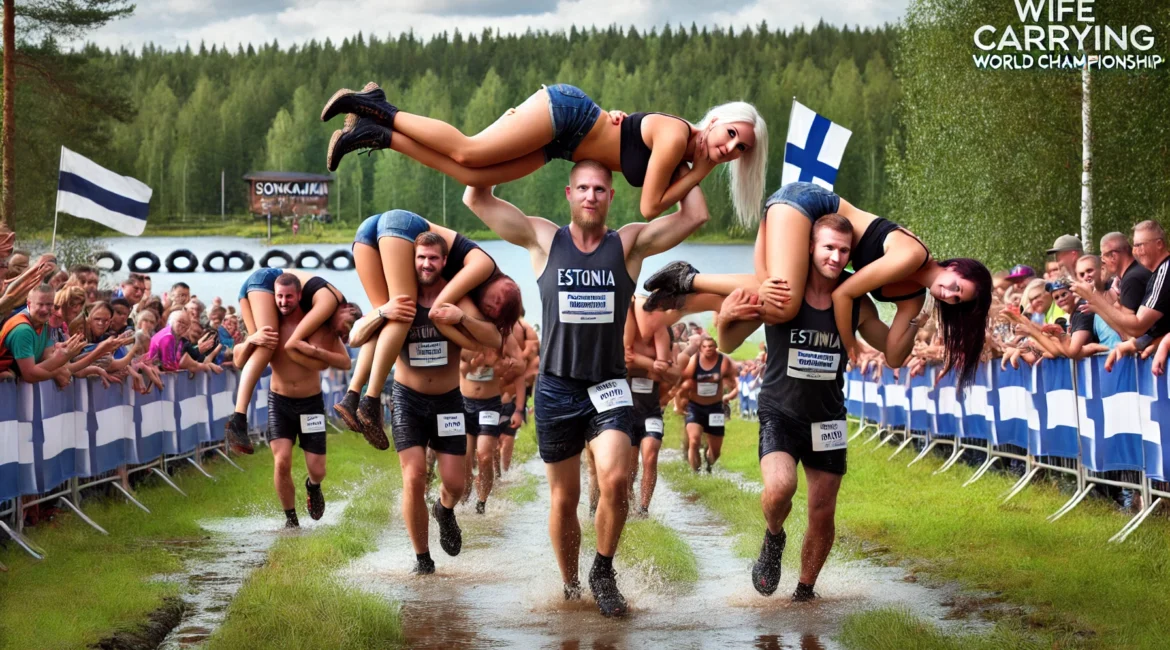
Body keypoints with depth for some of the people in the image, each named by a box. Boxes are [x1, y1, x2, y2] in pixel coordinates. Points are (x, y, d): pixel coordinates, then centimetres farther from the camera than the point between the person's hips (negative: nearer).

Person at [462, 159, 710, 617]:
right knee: (564, 499, 8)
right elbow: (476, 199, -1)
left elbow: (694, 216, -5)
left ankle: (604, 572, 0)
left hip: (608, 390, 0)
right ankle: (571, 588, 26)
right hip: (556, 390, 1)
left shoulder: (630, 244, 3)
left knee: (615, 480, -21)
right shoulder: (543, 240, 2)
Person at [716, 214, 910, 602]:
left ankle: (806, 588, 32)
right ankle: (773, 538, 6)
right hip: (780, 413, -3)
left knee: (823, 515, 7)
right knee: (780, 487, -29)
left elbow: (894, 352, 3)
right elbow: (731, 343, -7)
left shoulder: (856, 304, -5)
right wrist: (727, 318, -30)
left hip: (827, 419, 3)